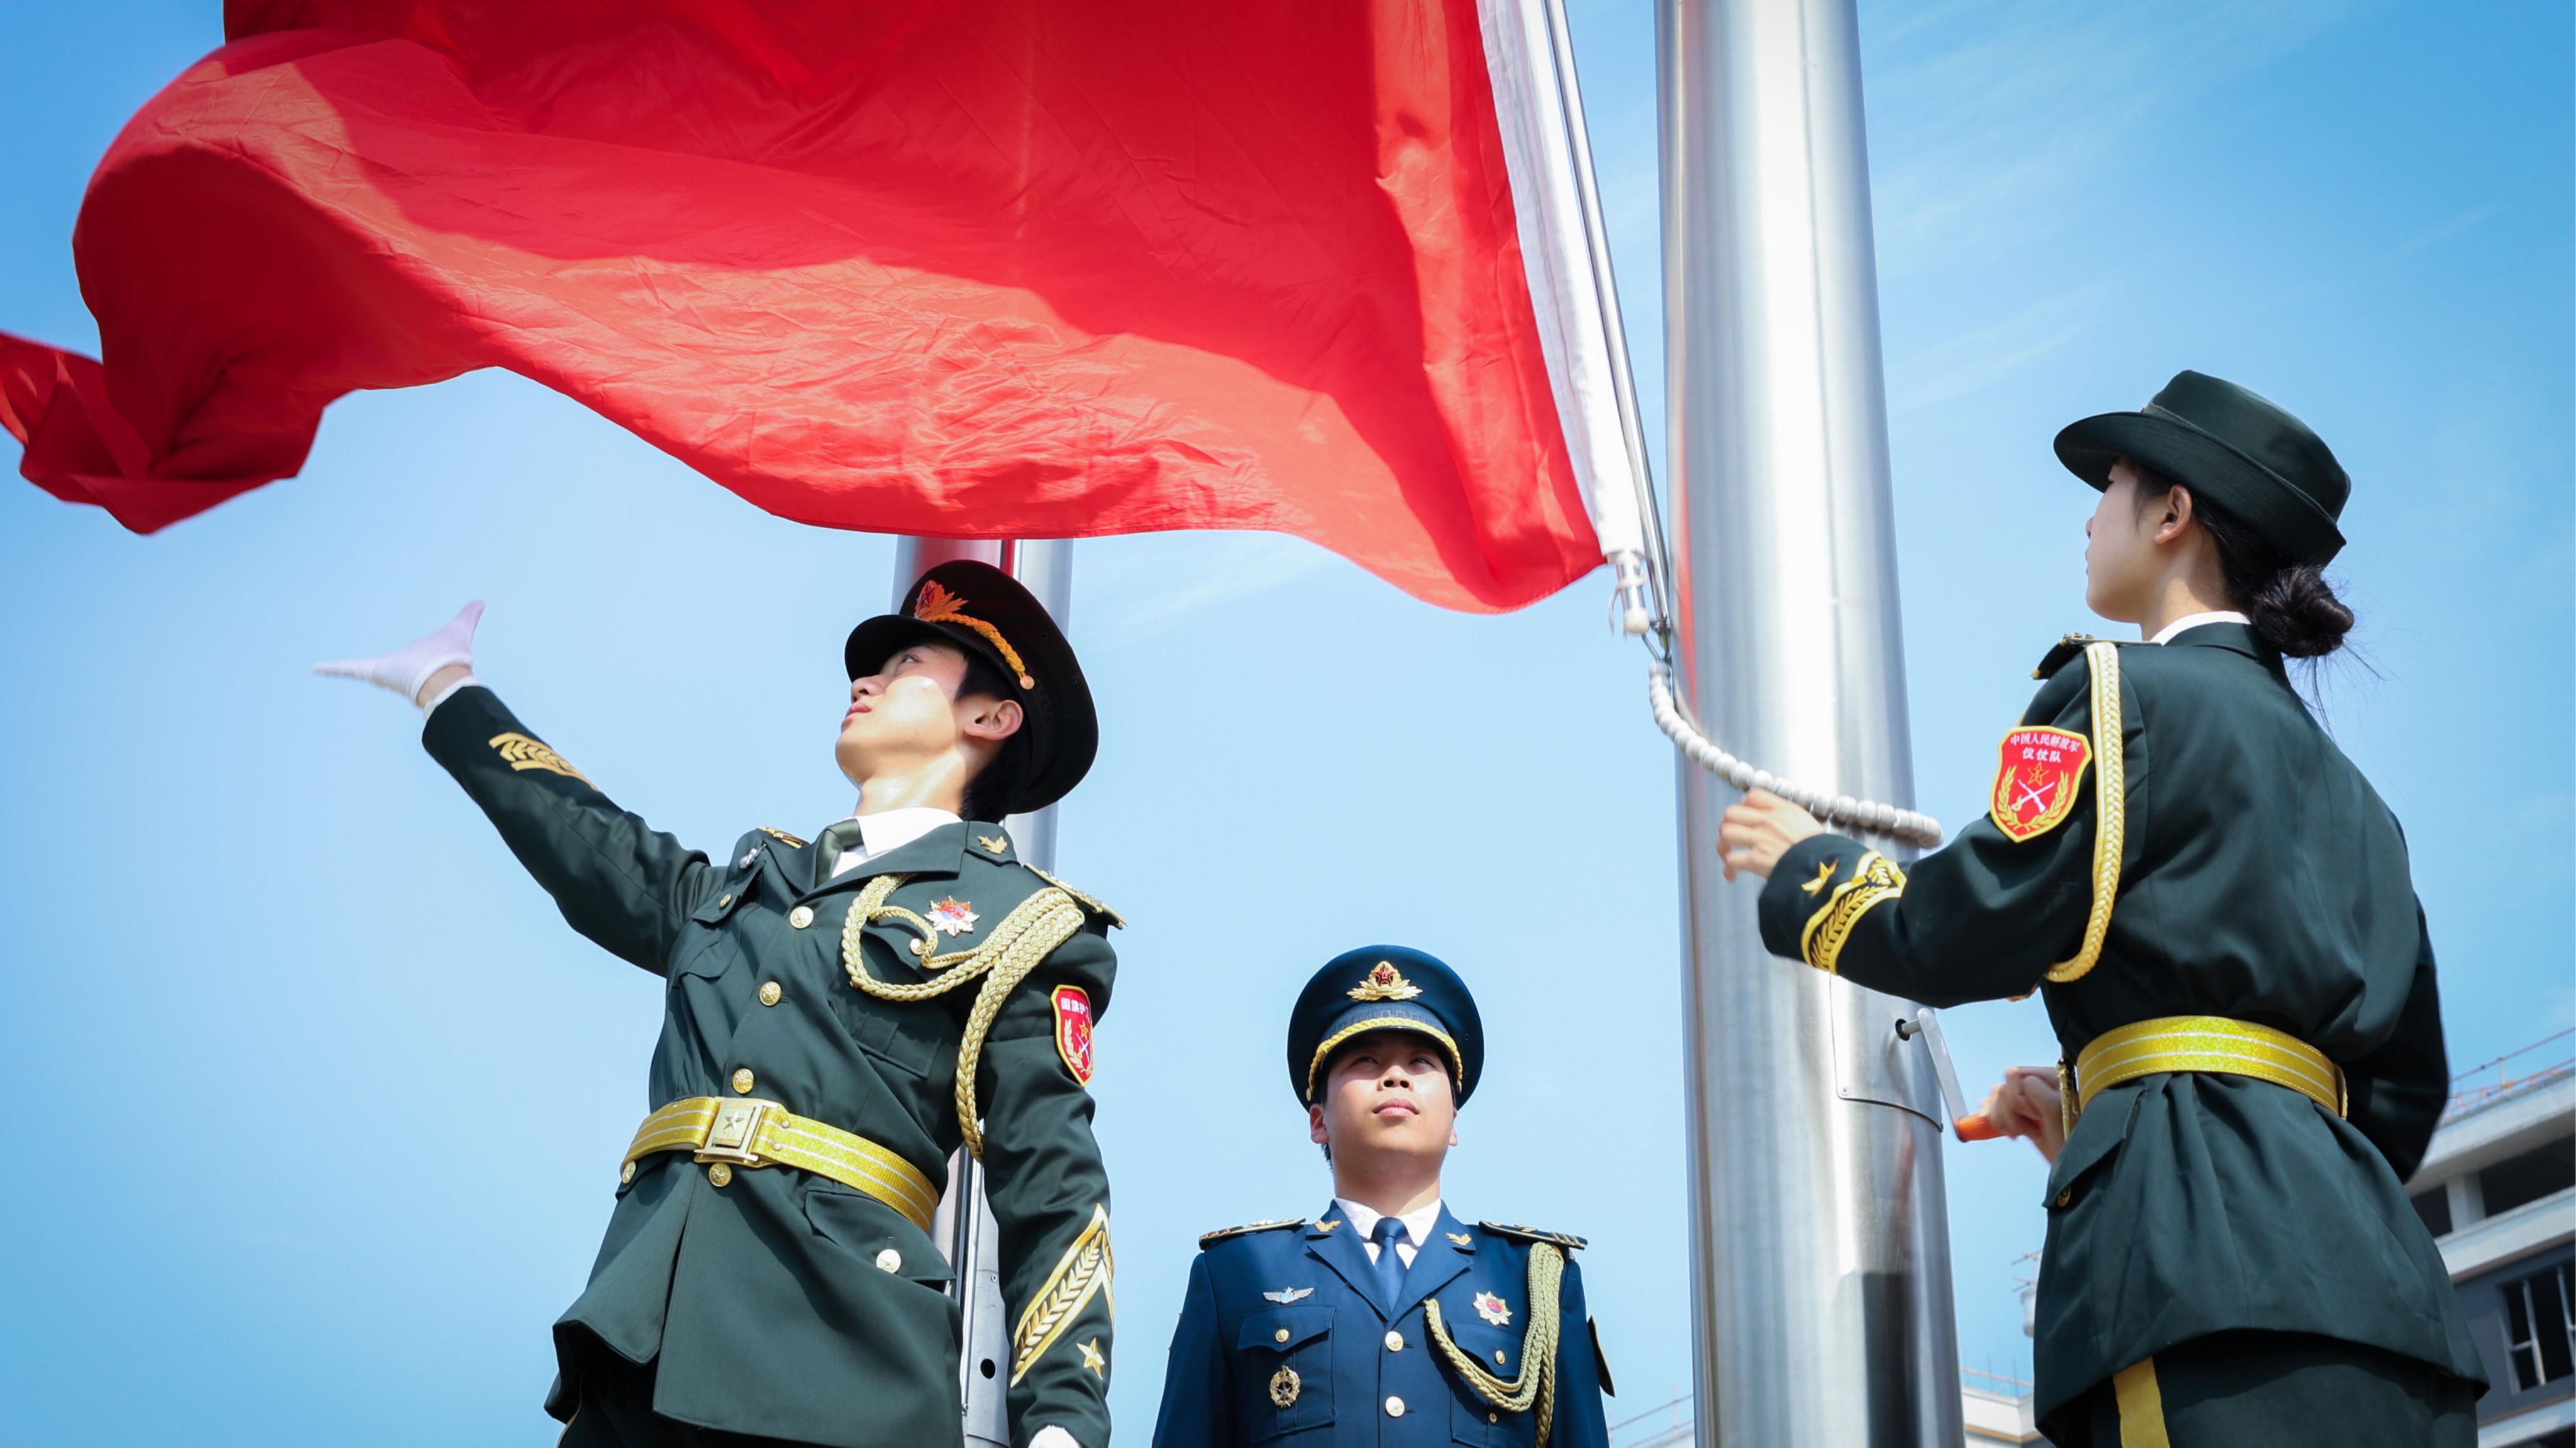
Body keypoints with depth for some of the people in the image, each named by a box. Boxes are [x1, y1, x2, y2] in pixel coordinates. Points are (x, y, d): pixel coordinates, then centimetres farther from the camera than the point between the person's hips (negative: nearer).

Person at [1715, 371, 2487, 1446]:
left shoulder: (2125, 694, 2)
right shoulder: (2349, 795, 27)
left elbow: (1967, 934, -6)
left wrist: (1805, 866, 14)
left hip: (2217, 1262, -8)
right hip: (2366, 1264, 9)